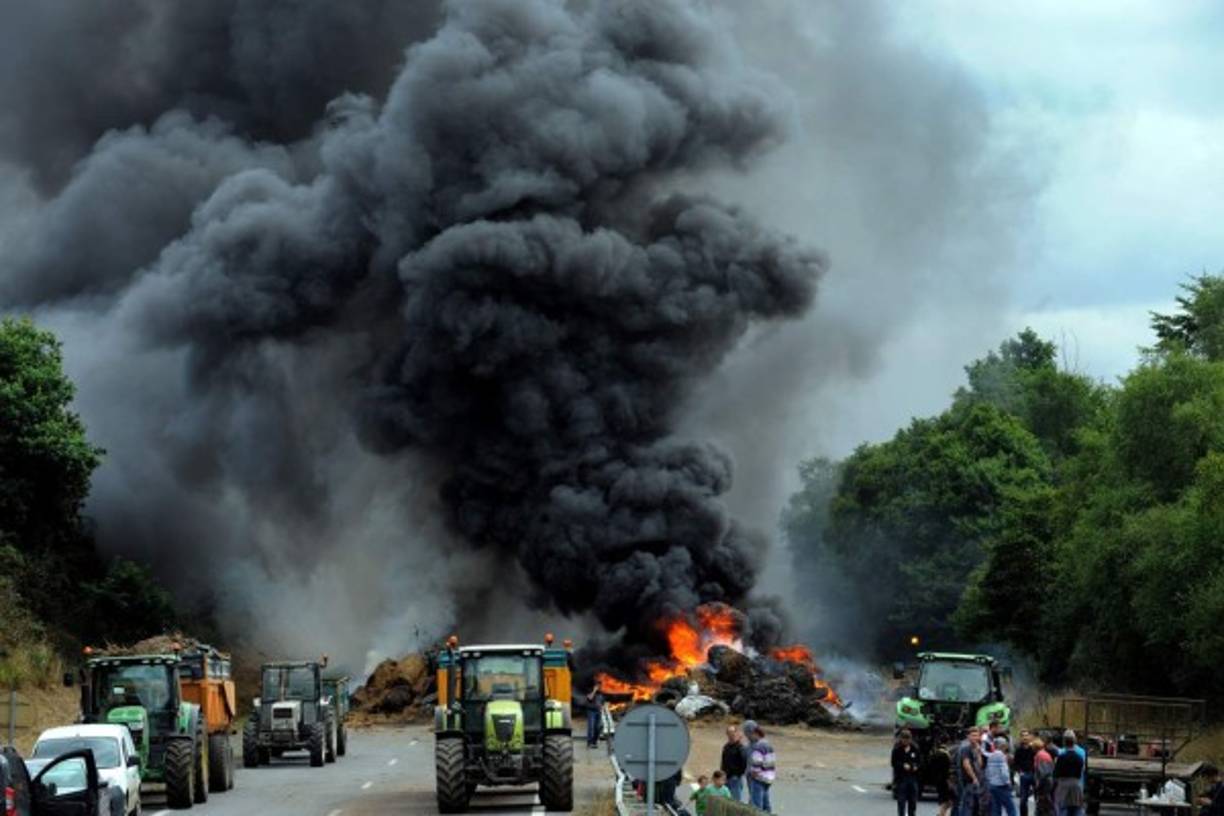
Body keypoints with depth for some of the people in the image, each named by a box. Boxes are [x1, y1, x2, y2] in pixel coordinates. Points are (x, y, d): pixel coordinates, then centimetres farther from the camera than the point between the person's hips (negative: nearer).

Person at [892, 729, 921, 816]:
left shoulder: (914, 749, 7)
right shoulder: (897, 750, -3)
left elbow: (920, 762, 10)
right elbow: (894, 763, -7)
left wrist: (916, 766, -11)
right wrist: (903, 766, -22)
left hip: (913, 778, 4)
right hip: (901, 778, -4)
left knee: (913, 801, 8)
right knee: (901, 801, -2)